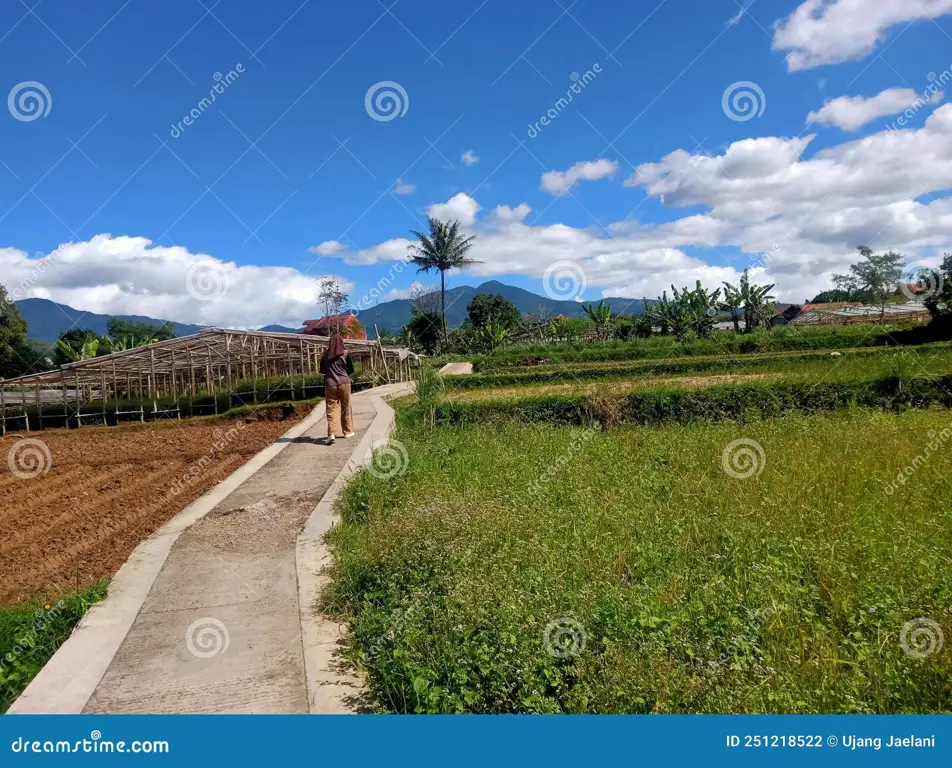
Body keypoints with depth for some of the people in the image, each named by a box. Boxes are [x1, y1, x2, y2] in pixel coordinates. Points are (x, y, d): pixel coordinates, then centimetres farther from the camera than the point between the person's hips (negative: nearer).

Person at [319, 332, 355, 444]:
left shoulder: (326, 354, 2)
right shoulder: (345, 353, -4)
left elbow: (322, 370, 11)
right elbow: (351, 369, 3)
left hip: (330, 384, 1)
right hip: (344, 383, -1)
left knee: (331, 409, 1)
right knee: (346, 408, 13)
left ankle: (331, 433, -13)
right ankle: (348, 431, 22)